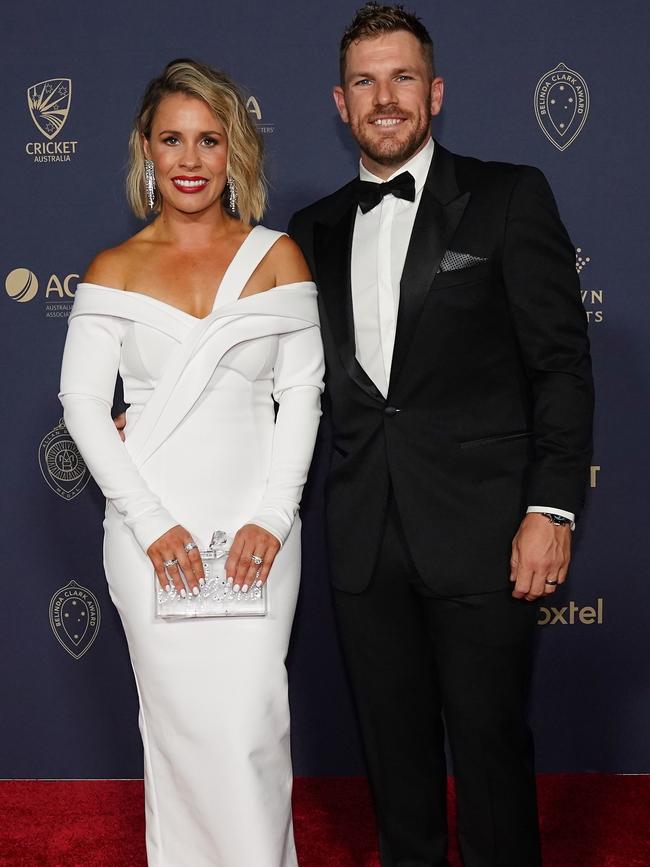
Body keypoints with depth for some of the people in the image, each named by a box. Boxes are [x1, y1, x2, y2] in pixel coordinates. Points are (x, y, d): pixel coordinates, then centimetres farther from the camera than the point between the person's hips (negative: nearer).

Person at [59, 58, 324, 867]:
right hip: (151, 524, 0)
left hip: (257, 520, 0)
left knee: (250, 722, -2)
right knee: (180, 718, 6)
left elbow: (300, 394, 1)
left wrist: (272, 515, -9)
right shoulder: (113, 271, 4)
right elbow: (83, 405, 0)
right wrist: (151, 523, -9)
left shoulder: (277, 256, 4)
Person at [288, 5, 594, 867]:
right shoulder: (315, 231, 13)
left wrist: (551, 508, -11)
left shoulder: (509, 197, 1)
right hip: (366, 540, 4)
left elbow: (561, 362, -4)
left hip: (479, 532, -4)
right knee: (396, 746, 15)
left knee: (491, 744, 5)